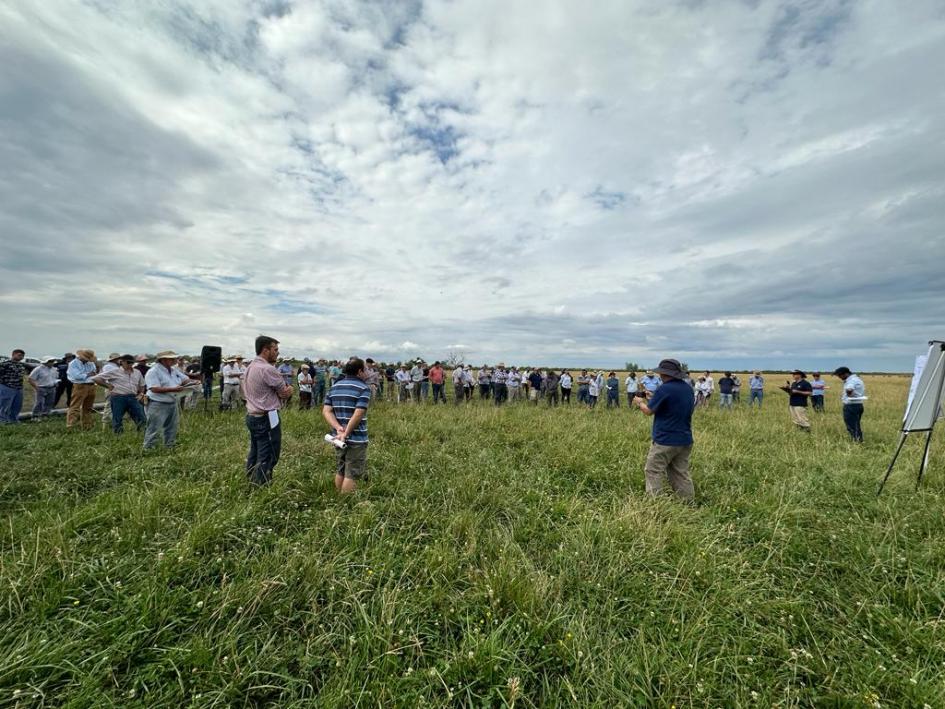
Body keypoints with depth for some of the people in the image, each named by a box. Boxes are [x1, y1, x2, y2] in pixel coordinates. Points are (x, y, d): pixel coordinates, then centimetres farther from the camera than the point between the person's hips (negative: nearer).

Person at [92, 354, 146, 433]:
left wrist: (141, 394, 11)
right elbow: (96, 378, -1)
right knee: (117, 421, 2)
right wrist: (108, 386, -2)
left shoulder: (137, 373, 13)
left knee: (142, 420, -6)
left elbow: (141, 385, 27)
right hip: (118, 398, -3)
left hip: (133, 398, 4)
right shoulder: (114, 372, -1)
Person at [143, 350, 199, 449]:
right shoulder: (153, 372, -14)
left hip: (173, 403, 8)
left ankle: (170, 447, 29)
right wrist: (173, 389, -29)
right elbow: (154, 389, -23)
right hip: (158, 405, -8)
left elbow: (185, 379, 14)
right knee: (154, 429, -2)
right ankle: (148, 449, 10)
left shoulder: (175, 370, 10)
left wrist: (193, 382, -9)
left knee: (172, 427, 16)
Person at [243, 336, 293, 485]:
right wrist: (288, 392, 8)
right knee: (267, 457, -2)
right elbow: (286, 393, -11)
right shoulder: (268, 369, -20)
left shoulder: (249, 367, 11)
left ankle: (251, 483, 27)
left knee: (254, 453, 18)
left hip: (252, 416, 10)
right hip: (267, 419, -10)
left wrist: (285, 391, -1)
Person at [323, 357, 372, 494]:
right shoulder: (363, 388, -11)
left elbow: (326, 411, 1)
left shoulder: (334, 387, 10)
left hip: (338, 437, 7)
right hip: (356, 439, -7)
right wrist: (346, 433, -18)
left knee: (340, 471, 18)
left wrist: (339, 428, -9)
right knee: (352, 475, 2)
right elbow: (358, 415, -21)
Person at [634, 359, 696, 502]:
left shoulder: (664, 389, -19)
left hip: (665, 441, -8)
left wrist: (640, 402, 8)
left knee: (653, 472, 3)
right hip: (685, 440, 8)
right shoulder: (688, 388, 6)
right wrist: (651, 399, 14)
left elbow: (649, 411, -11)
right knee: (681, 474, 15)